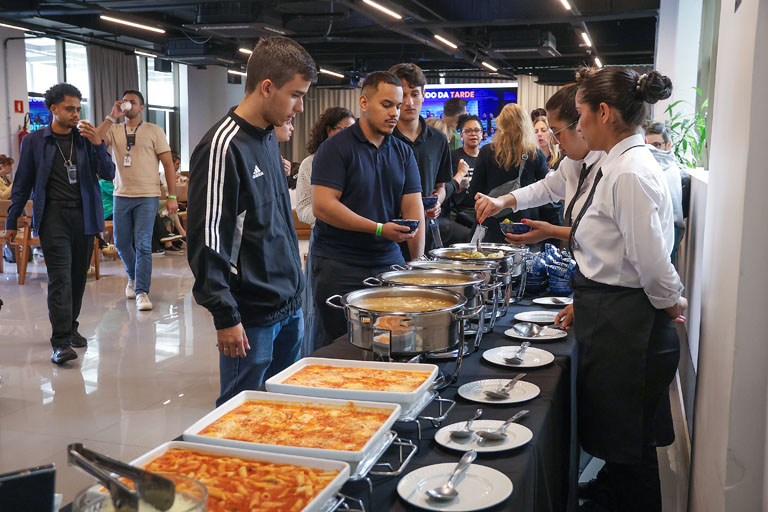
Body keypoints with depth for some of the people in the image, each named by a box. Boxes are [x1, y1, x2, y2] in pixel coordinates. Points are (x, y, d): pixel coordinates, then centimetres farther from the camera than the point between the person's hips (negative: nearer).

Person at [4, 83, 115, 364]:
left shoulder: (85, 138, 8)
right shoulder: (34, 141, 4)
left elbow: (108, 174, 3)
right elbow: (22, 184, 8)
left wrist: (98, 145, -12)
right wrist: (11, 222, 8)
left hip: (84, 215, 3)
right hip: (53, 215, -3)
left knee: (78, 275, 9)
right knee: (60, 276, -11)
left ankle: (70, 327, 26)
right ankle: (60, 341, -13)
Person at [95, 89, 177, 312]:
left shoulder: (153, 131, 2)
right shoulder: (113, 130, 9)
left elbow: (168, 164, 0)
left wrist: (172, 196, -6)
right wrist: (111, 117, -14)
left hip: (147, 196, -3)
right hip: (121, 195, 3)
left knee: (143, 245, -9)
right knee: (121, 243, 11)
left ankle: (142, 292, -4)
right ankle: (133, 277, 37)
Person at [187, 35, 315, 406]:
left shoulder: (268, 137, 11)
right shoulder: (223, 146, -17)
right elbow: (206, 240, -18)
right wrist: (225, 317, -17)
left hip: (288, 306, 8)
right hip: (252, 316, -8)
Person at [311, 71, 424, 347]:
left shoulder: (403, 152, 10)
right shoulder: (335, 148, -7)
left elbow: (413, 207, 5)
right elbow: (323, 206, -16)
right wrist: (379, 228, -18)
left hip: (388, 260, 5)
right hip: (340, 265, -4)